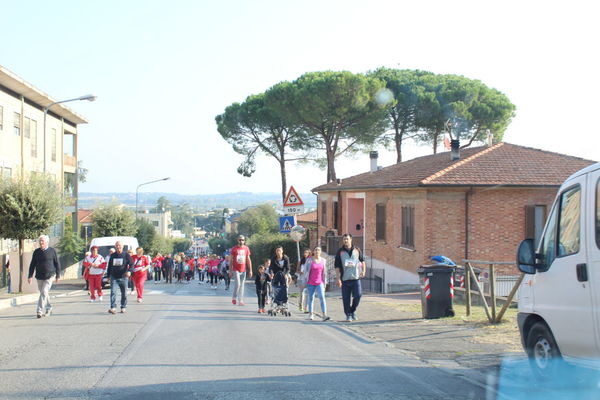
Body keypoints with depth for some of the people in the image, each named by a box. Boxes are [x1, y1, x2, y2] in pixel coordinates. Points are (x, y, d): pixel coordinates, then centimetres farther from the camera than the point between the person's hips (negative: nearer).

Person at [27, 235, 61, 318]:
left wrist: (58, 275, 3)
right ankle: (48, 309, 30)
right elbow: (32, 265, 9)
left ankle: (40, 311, -15)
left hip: (49, 276, -4)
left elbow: (57, 263, 4)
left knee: (44, 293, -15)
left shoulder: (52, 251, -1)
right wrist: (30, 276, 3)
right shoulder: (36, 252, 6)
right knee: (43, 293, 13)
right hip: (39, 277, 4)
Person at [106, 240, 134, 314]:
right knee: (113, 292, -13)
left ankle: (123, 307, 20)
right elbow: (109, 266, 19)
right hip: (114, 277, 1)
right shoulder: (112, 255, 10)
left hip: (123, 277, -1)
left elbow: (131, 264, -4)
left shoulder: (126, 255, 0)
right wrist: (109, 275, 18)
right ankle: (113, 308, -18)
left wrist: (129, 271, -22)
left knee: (124, 293, 6)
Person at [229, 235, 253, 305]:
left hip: (243, 270, 3)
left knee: (242, 285, 5)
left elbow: (248, 260, 10)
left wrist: (250, 270, 6)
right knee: (237, 284, -13)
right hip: (236, 270, -3)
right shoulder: (234, 248, -2)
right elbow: (231, 260, 0)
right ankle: (234, 298, 7)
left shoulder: (246, 248, 6)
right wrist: (230, 271, -4)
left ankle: (240, 300, 10)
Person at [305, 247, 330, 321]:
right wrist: (305, 283, -1)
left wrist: (325, 283, 12)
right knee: (311, 298, 9)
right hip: (311, 283, -1)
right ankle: (311, 314, 22)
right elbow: (306, 271, 1)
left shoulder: (323, 260, 6)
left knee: (322, 297, -13)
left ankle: (324, 315, -19)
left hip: (320, 282, 1)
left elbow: (325, 272, 13)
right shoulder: (309, 260, -2)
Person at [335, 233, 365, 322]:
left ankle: (353, 311, 14)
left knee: (358, 295, -9)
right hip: (345, 279, -1)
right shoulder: (340, 252, 3)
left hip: (356, 278, 1)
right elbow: (337, 266, 0)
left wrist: (363, 271, 6)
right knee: (346, 299, 0)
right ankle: (348, 315, 14)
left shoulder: (357, 250, 8)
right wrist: (338, 279, -7)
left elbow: (362, 261, 21)